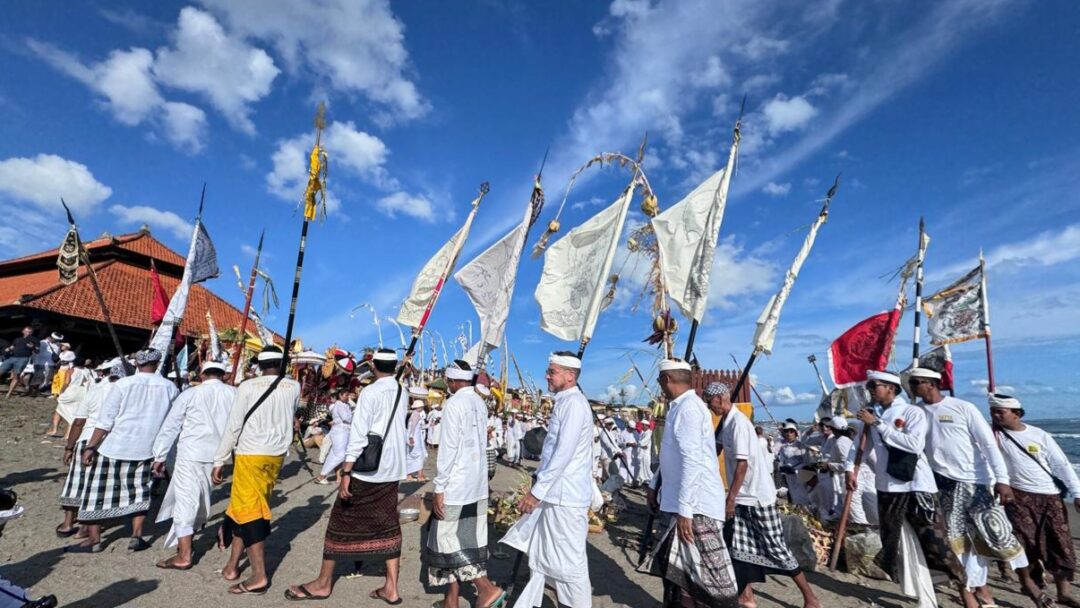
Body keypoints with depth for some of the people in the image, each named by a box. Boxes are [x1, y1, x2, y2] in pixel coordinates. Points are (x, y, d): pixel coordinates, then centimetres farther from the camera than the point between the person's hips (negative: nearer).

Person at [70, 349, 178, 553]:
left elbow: (105, 421, -10)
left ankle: (94, 539, 19)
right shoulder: (169, 388, -5)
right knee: (139, 492, 15)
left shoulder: (123, 385, -11)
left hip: (113, 447, -2)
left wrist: (90, 447, -3)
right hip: (145, 450, 2)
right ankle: (137, 536, 16)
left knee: (98, 492, 12)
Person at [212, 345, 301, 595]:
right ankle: (233, 565, 29)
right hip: (277, 454, 5)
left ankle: (259, 577, 3)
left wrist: (219, 461, -1)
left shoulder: (248, 386, -9)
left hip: (250, 454, -4)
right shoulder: (294, 387, 1)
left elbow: (233, 426, -7)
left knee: (248, 509, 1)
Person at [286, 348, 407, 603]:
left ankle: (323, 583, 26)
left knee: (342, 520, 11)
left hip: (367, 469, -6)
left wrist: (346, 473, -17)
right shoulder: (403, 393, 5)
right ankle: (391, 588, 15)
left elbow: (358, 435, -18)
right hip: (392, 469, 6)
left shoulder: (370, 392, -14)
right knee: (388, 525, 12)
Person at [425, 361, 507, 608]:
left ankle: (488, 588, 2)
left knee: (448, 540, 4)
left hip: (456, 484, -8)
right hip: (477, 485, 8)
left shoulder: (453, 404, -15)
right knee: (471, 541, 13)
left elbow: (449, 448, -18)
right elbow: (480, 444, 10)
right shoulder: (480, 403, 8)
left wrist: (439, 488, -12)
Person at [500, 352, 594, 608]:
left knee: (569, 561, 3)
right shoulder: (564, 402, 13)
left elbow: (563, 453, -23)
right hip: (554, 493, 10)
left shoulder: (574, 403, -17)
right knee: (539, 553, 18)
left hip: (565, 495, -10)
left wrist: (536, 491, -20)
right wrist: (538, 489, 18)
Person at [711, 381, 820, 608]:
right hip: (743, 496, 8)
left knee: (775, 548, 3)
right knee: (738, 545, 10)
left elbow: (743, 463, -24)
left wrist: (730, 497, -20)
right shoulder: (726, 421, 7)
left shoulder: (738, 421, -21)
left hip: (758, 496, -8)